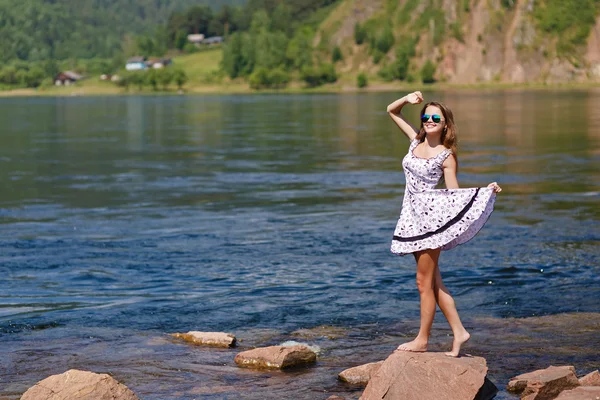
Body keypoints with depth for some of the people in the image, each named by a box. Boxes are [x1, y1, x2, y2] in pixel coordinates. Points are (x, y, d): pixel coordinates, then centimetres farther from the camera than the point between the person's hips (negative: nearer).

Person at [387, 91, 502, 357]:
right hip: (413, 216, 7)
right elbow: (392, 111, 18)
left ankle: (422, 339, 8)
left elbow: (454, 192, -4)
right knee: (433, 281, 10)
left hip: (432, 216, -7)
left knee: (424, 282, -1)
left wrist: (486, 190, -16)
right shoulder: (416, 141, 9)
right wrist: (407, 100, 0)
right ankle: (458, 331, 17)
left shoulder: (446, 156, -6)